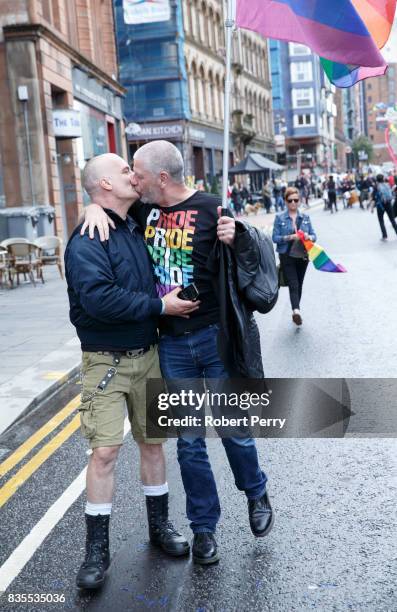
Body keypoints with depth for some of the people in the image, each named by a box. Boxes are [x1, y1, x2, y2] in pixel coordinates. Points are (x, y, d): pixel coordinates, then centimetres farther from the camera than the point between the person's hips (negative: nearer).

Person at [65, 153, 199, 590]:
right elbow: (97, 298, -28)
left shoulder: (136, 230, 7)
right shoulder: (87, 240, -16)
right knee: (105, 450, -6)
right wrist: (159, 306, -22)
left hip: (148, 355, 7)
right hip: (107, 361, -6)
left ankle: (159, 524, 30)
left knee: (152, 440, 14)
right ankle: (97, 549, 8)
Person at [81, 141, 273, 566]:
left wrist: (234, 239, -22)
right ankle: (203, 527, 25)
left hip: (216, 338, -3)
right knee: (189, 441, 9)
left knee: (233, 428, 8)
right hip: (172, 344, 3)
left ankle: (256, 493, 38)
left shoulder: (210, 208, -8)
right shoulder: (144, 208, 3)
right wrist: (96, 207, -4)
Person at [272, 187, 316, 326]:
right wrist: (289, 237, -21)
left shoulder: (305, 217, 7)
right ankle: (296, 311, -28)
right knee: (293, 285, -15)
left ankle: (296, 311, 27)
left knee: (299, 285, 13)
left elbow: (314, 235, 8)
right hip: (287, 256, -3)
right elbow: (275, 238, -6)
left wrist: (308, 237, -15)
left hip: (302, 256, 4)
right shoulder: (279, 218, -2)